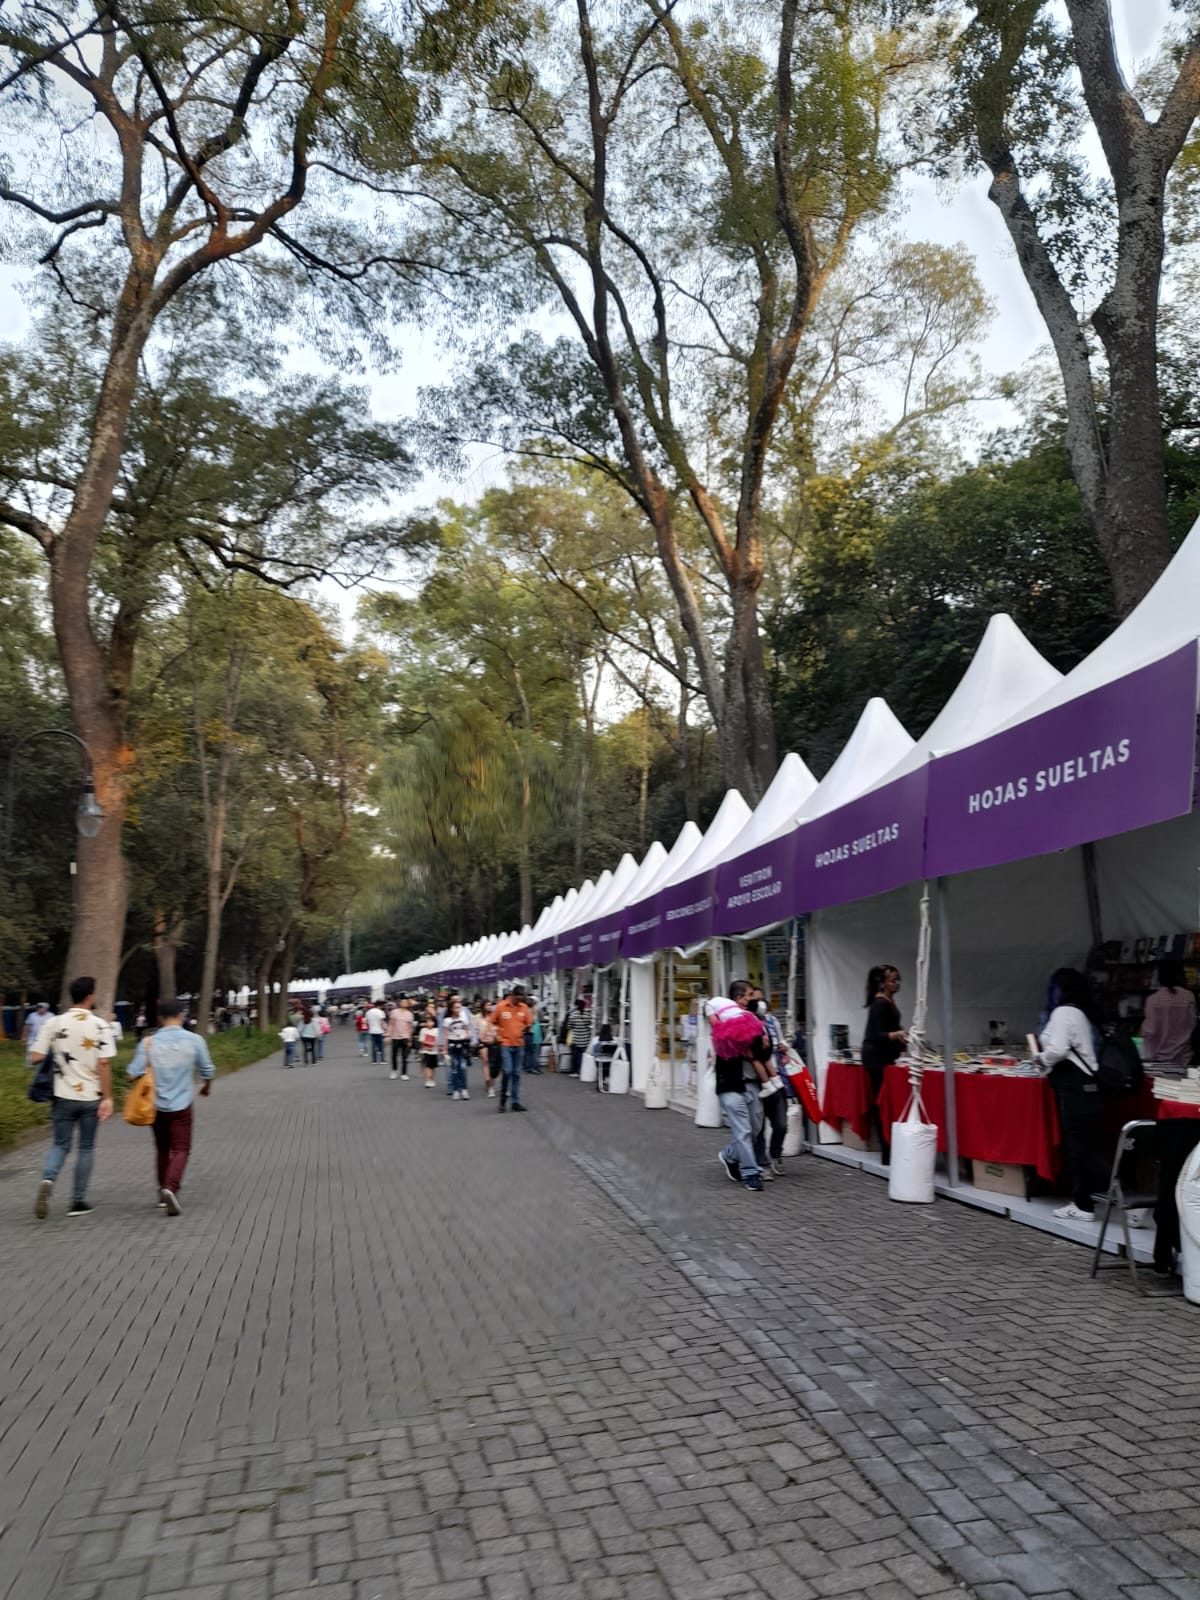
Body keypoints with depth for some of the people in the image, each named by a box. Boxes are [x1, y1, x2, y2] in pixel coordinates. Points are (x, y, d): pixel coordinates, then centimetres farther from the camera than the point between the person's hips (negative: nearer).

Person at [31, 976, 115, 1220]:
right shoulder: (99, 1025, -10)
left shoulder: (53, 1023, -3)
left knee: (59, 1145, 14)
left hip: (63, 1095, 2)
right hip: (90, 1097, -2)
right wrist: (107, 1098, -9)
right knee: (86, 1147, 12)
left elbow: (35, 1058, -5)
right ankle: (78, 1201, 16)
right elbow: (104, 1064, -14)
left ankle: (47, 1180, -15)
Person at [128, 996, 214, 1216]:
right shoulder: (194, 1040, -8)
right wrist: (206, 1088, 23)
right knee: (180, 1150, 2)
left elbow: (134, 1074, -9)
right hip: (181, 1106, -2)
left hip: (157, 1106, 2)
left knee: (162, 1149, 19)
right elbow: (207, 1071, 2)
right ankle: (170, 1187, -20)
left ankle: (164, 1190, 29)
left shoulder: (148, 1042, -6)